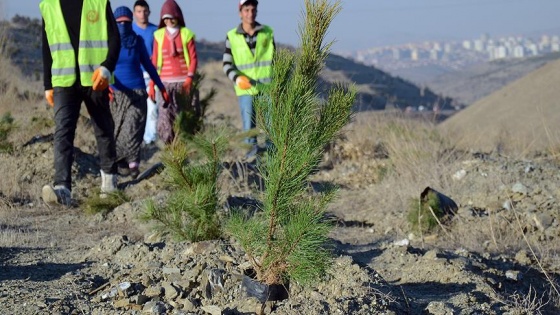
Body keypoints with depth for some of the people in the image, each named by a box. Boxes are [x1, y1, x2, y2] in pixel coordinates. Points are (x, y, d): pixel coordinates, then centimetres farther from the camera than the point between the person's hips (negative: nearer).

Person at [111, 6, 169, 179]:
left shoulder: (138, 41, 5)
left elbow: (148, 65, 14)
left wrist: (161, 87, 17)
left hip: (137, 92, 0)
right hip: (115, 93, 0)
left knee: (133, 128, -14)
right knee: (117, 131, 4)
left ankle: (133, 163, -19)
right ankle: (121, 164, 18)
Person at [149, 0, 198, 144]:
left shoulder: (186, 34, 2)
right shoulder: (159, 35, 6)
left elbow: (193, 58, 1)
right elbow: (154, 61, 9)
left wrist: (190, 78, -12)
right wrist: (151, 84, 4)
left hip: (183, 81, 0)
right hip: (165, 83, 1)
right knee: (165, 119, -10)